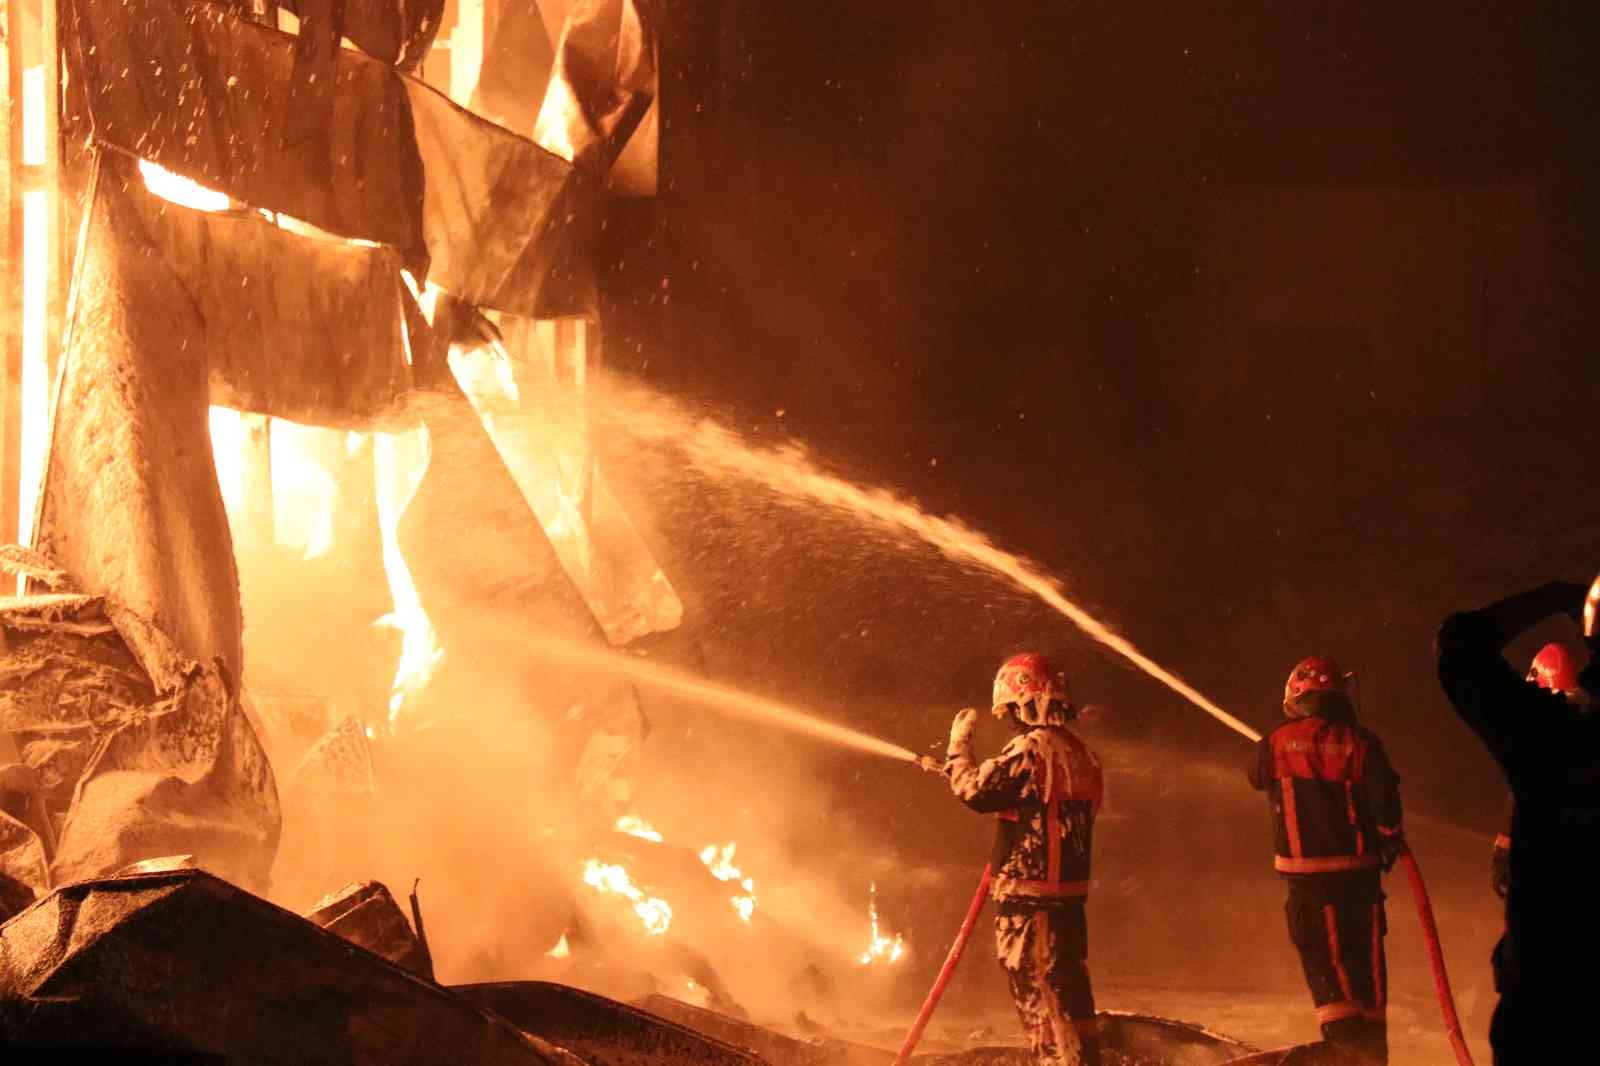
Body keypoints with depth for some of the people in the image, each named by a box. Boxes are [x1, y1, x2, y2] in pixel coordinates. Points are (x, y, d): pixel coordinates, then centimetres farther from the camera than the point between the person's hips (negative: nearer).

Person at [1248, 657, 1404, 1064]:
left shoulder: (1277, 743, -3)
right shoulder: (1360, 741, -5)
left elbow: (1258, 776, 18)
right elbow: (1385, 801, -10)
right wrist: (1390, 839, 10)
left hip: (1305, 870, -1)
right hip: (1358, 867, 1)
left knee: (1322, 956, 0)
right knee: (1366, 957, 11)